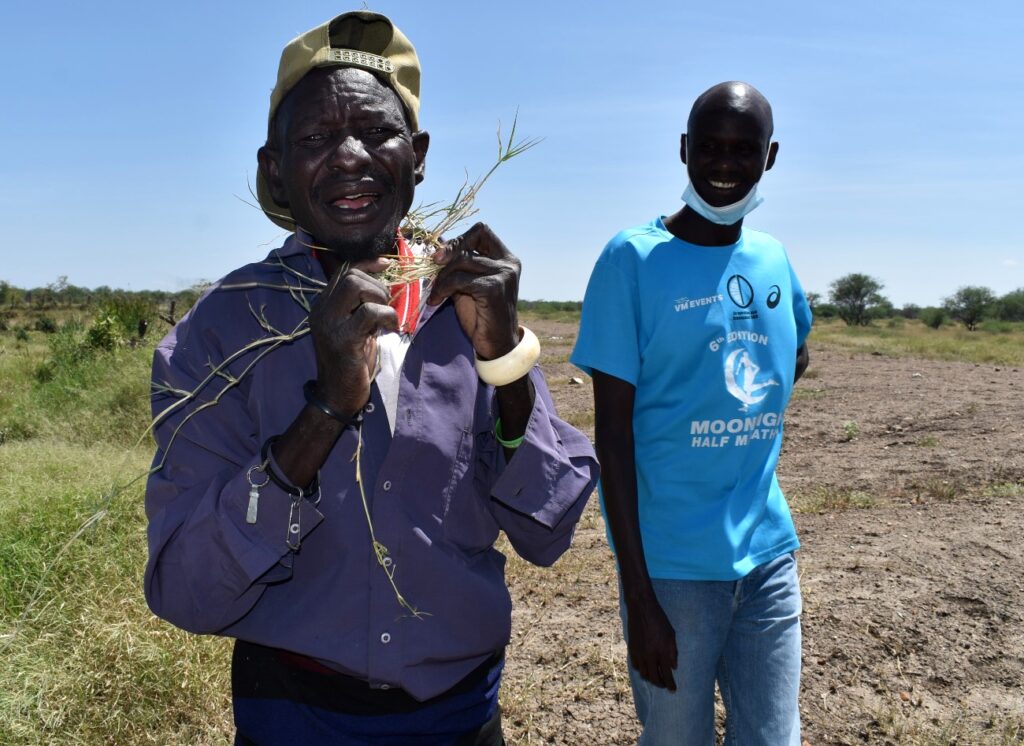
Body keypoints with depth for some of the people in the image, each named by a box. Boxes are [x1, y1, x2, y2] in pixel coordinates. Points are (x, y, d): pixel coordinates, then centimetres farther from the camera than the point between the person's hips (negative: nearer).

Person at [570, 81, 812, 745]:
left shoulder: (774, 260, 5)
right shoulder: (634, 258, -10)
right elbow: (613, 435, -12)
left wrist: (741, 426, 8)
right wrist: (639, 597, -13)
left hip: (769, 552, 5)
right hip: (673, 564, -4)